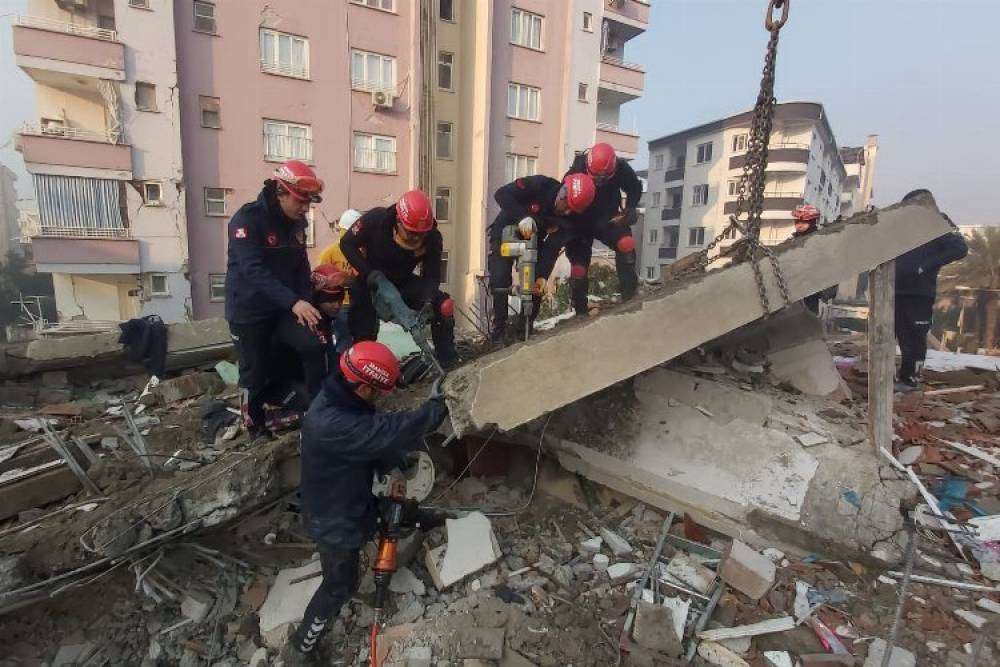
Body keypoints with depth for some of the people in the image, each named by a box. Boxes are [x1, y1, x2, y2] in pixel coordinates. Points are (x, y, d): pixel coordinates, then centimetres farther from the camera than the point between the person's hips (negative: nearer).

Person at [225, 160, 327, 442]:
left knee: (314, 345, -18)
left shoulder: (296, 222, 1)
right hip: (249, 309, -5)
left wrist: (306, 301, -8)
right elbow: (254, 271, -30)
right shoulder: (247, 219, -19)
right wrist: (294, 302, -40)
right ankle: (256, 430, 25)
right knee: (255, 374, 3)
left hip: (284, 307, 5)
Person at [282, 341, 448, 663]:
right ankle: (299, 647, 33)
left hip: (348, 499, 8)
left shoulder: (342, 399, -11)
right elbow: (391, 431, -41)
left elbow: (376, 437, -2)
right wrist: (437, 406, -29)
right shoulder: (330, 425, -42)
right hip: (335, 520, -7)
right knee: (341, 584, 13)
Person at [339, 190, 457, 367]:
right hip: (371, 281, -1)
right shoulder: (376, 220, -28)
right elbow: (347, 243, -15)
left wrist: (428, 302, -35)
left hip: (403, 281, 2)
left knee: (444, 305, -16)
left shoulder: (433, 238, -22)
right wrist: (368, 272, -28)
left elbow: (432, 276, -15)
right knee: (364, 335, -8)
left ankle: (448, 361, -5)